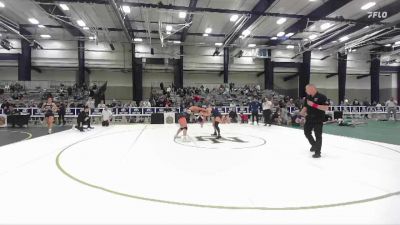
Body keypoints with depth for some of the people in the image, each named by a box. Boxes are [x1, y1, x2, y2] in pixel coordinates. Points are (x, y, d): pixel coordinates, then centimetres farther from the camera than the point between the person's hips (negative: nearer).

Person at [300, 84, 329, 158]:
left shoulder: (322, 97, -13)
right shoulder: (307, 97, 8)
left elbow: (326, 108, -20)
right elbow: (305, 107, 14)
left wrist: (314, 105, -25)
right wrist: (300, 115, 2)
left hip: (318, 120, -7)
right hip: (309, 119, 7)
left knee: (318, 135, 0)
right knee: (307, 132, 13)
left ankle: (317, 152, 10)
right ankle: (314, 145, 37)